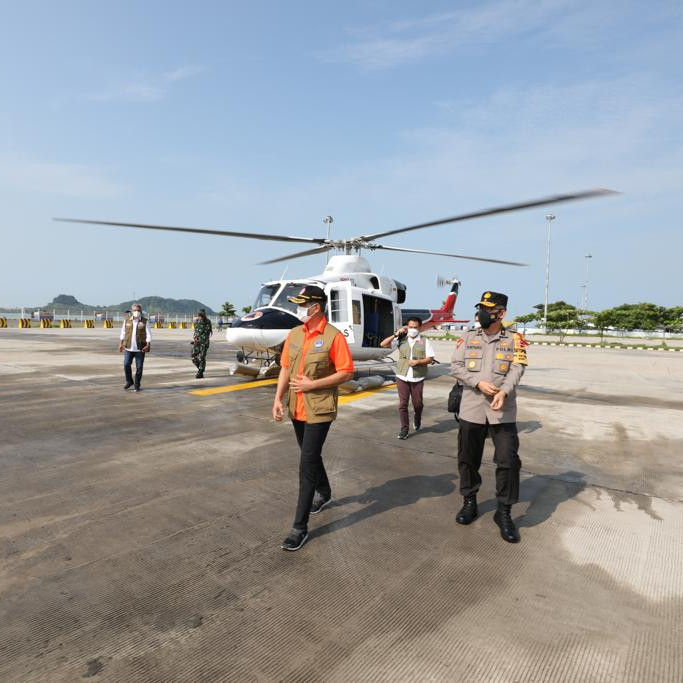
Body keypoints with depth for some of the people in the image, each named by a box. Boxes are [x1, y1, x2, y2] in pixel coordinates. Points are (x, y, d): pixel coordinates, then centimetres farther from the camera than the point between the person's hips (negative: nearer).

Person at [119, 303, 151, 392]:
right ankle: (129, 381, 17)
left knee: (139, 367, 0)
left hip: (140, 348, -2)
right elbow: (123, 332, 13)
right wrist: (121, 344, 8)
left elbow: (148, 334, -4)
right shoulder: (127, 320, 7)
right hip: (128, 347, 2)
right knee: (126, 365, -6)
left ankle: (137, 385, 14)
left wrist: (148, 345, -16)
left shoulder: (145, 321, 0)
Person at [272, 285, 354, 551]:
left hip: (319, 410, -6)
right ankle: (324, 493, 49)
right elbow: (286, 368, 8)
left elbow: (346, 372, -14)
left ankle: (300, 527, 6)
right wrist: (278, 398, -2)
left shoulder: (333, 336, -14)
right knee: (310, 456, 22)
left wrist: (312, 384, -18)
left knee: (307, 464, -5)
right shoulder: (294, 334, 4)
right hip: (296, 408, 7)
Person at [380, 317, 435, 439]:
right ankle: (404, 428, 13)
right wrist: (396, 334, -10)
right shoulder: (401, 340, 3)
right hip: (402, 377, 1)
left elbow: (430, 359, -1)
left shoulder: (425, 341, 1)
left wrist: (418, 361, -17)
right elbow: (383, 344, -2)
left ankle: (417, 419, 41)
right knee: (402, 404, 2)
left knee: (418, 403, 9)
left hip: (417, 378, 0)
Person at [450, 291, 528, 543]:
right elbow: (455, 367, 1)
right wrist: (479, 383, -15)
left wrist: (504, 391, -28)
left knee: (508, 460, -2)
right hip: (471, 408, 2)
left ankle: (504, 512, 16)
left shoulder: (514, 340, 3)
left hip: (503, 411, -2)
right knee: (468, 458, 12)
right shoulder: (468, 338, 7)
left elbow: (517, 369, -9)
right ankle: (469, 502, 33)